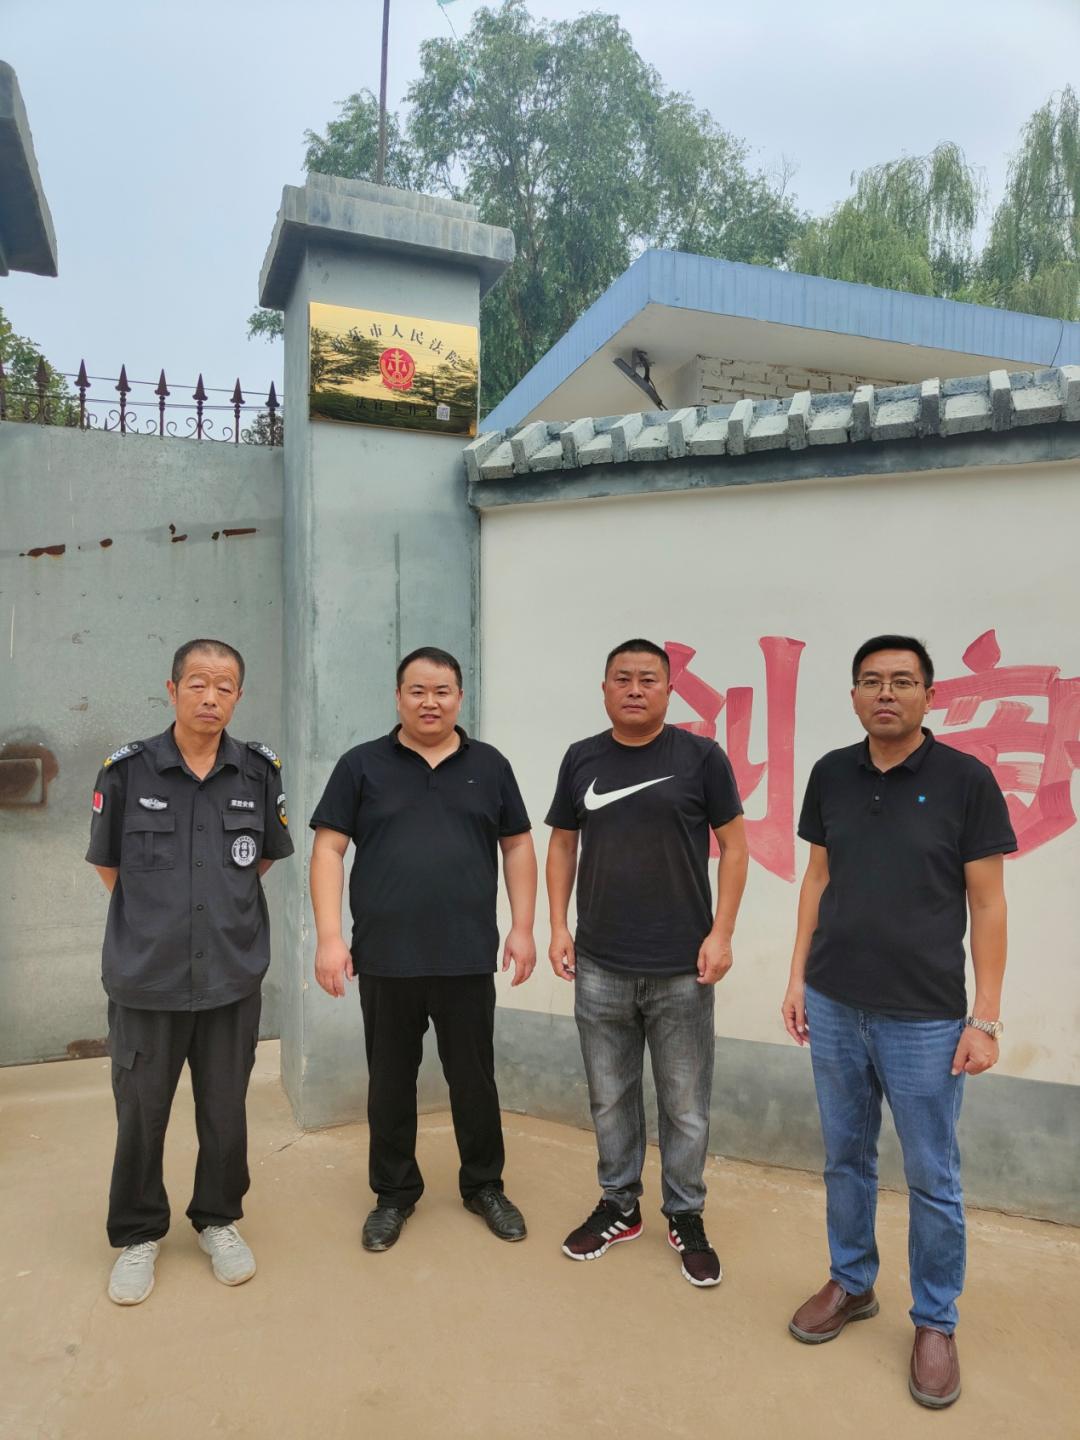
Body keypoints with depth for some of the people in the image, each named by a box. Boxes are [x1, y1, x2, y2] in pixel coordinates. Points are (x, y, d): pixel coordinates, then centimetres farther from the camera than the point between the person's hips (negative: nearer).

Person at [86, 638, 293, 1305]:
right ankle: (138, 1234, 35)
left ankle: (219, 1221, 37)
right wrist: (154, 921, 7)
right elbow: (109, 863, 7)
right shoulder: (128, 770, -6)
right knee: (141, 1113, 12)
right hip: (146, 977, -1)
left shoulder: (260, 771, -3)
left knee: (226, 1111, 14)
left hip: (233, 977, 1)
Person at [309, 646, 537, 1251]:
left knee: (474, 1078, 13)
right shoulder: (362, 764, 0)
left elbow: (518, 847, 8)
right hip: (385, 958, 0)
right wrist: (330, 936, -9)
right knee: (390, 1081, 13)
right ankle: (395, 1193, 33)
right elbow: (329, 849, -2)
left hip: (468, 957, 1)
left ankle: (485, 1186, 33)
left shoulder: (489, 765, 5)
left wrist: (523, 928, 2)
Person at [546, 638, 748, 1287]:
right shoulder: (582, 758, 5)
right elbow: (562, 844, 11)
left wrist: (721, 933, -8)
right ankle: (619, 1206, 35)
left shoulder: (700, 756, -4)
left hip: (681, 968, -2)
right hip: (599, 966, 3)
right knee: (610, 1097, 15)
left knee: (685, 1104, 10)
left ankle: (686, 1216, 30)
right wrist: (558, 926, 3)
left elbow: (733, 845, -1)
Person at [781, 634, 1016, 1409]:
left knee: (932, 1178, 11)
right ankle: (851, 1283, 39)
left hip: (925, 1016, -3)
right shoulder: (831, 774, 1)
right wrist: (799, 978, 7)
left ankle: (936, 1322, 31)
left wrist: (985, 1017, -7)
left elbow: (987, 905, -6)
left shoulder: (966, 779, -9)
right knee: (846, 1158, 18)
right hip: (834, 1006, 3)